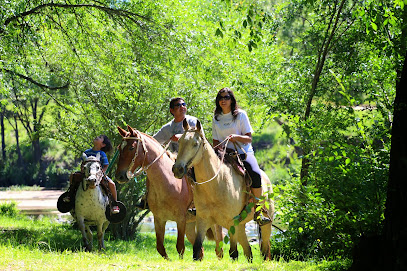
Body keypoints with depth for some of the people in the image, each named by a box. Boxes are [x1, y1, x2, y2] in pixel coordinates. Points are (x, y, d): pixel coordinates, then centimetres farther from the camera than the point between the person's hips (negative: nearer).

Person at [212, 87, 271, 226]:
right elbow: (215, 141, 16)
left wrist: (236, 137, -20)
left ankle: (258, 210, -22)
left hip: (244, 152, -3)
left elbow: (248, 138, 0)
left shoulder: (241, 115, 4)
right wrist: (217, 147, -8)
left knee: (255, 173, -33)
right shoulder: (216, 119, 14)